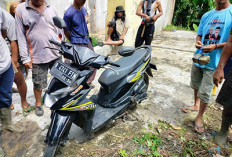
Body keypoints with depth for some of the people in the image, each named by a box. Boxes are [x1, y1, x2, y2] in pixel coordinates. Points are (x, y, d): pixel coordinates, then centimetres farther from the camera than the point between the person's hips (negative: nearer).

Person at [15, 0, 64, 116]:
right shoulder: (21, 9, 0)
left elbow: (60, 31, 15)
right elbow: (21, 36, -2)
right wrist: (25, 58, -5)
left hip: (56, 54, 3)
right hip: (37, 57, -2)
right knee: (38, 84, 8)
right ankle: (38, 104, 34)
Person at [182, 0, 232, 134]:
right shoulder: (207, 15, 9)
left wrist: (215, 46, -24)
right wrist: (198, 43, -7)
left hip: (214, 62, -5)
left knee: (205, 92, -1)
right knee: (196, 85, 21)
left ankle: (200, 117, 20)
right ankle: (196, 105, 45)